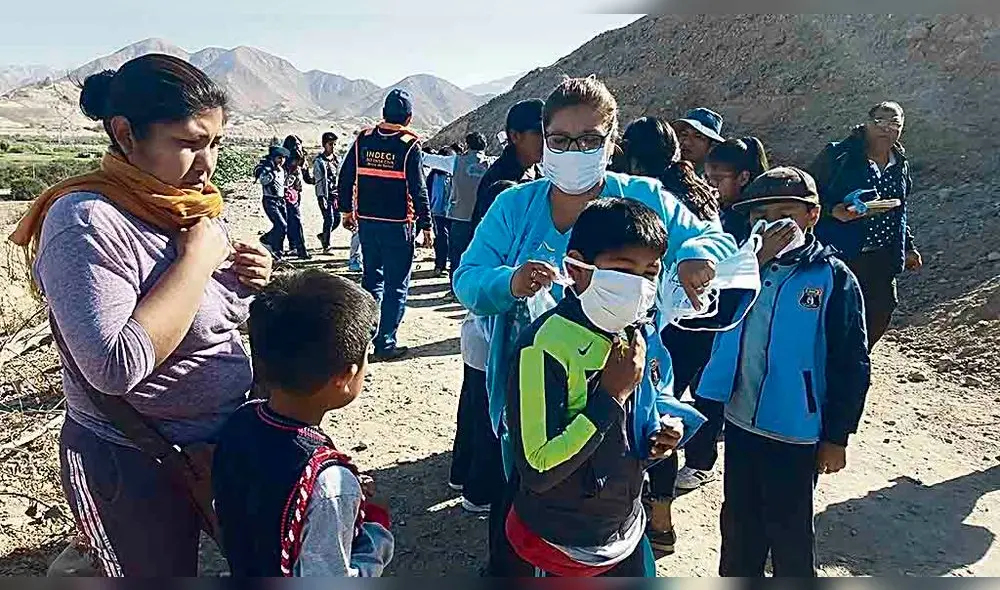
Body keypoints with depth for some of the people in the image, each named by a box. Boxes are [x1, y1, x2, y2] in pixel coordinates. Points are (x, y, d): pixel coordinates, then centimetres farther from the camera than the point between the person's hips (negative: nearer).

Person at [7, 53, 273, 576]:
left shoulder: (195, 205, 2)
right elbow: (116, 367, -30)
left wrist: (246, 280, -6)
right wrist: (196, 260, -25)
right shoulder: (87, 222, -21)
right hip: (136, 467, -7)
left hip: (221, 438, 8)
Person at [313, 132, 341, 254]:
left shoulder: (337, 159, 12)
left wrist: (338, 196, 11)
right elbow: (319, 181, -11)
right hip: (324, 195, -6)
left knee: (337, 219, 5)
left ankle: (323, 235, 30)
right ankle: (326, 246, 1)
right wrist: (322, 198, -16)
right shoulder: (319, 161, -6)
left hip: (335, 194, 6)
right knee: (329, 219, -10)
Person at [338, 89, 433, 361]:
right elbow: (419, 190, -11)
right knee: (396, 285, 4)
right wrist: (426, 226, -5)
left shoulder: (363, 139, 4)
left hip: (367, 221, 5)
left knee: (372, 278, 19)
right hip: (398, 224, -5)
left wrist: (347, 210, 20)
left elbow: (345, 178, 9)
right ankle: (385, 344, 7)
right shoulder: (409, 145, -10)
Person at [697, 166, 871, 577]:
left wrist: (836, 437, -8)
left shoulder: (834, 280, -12)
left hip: (794, 431, -4)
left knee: (789, 530, 14)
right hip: (740, 421, 5)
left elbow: (851, 366, -9)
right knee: (739, 522, 22)